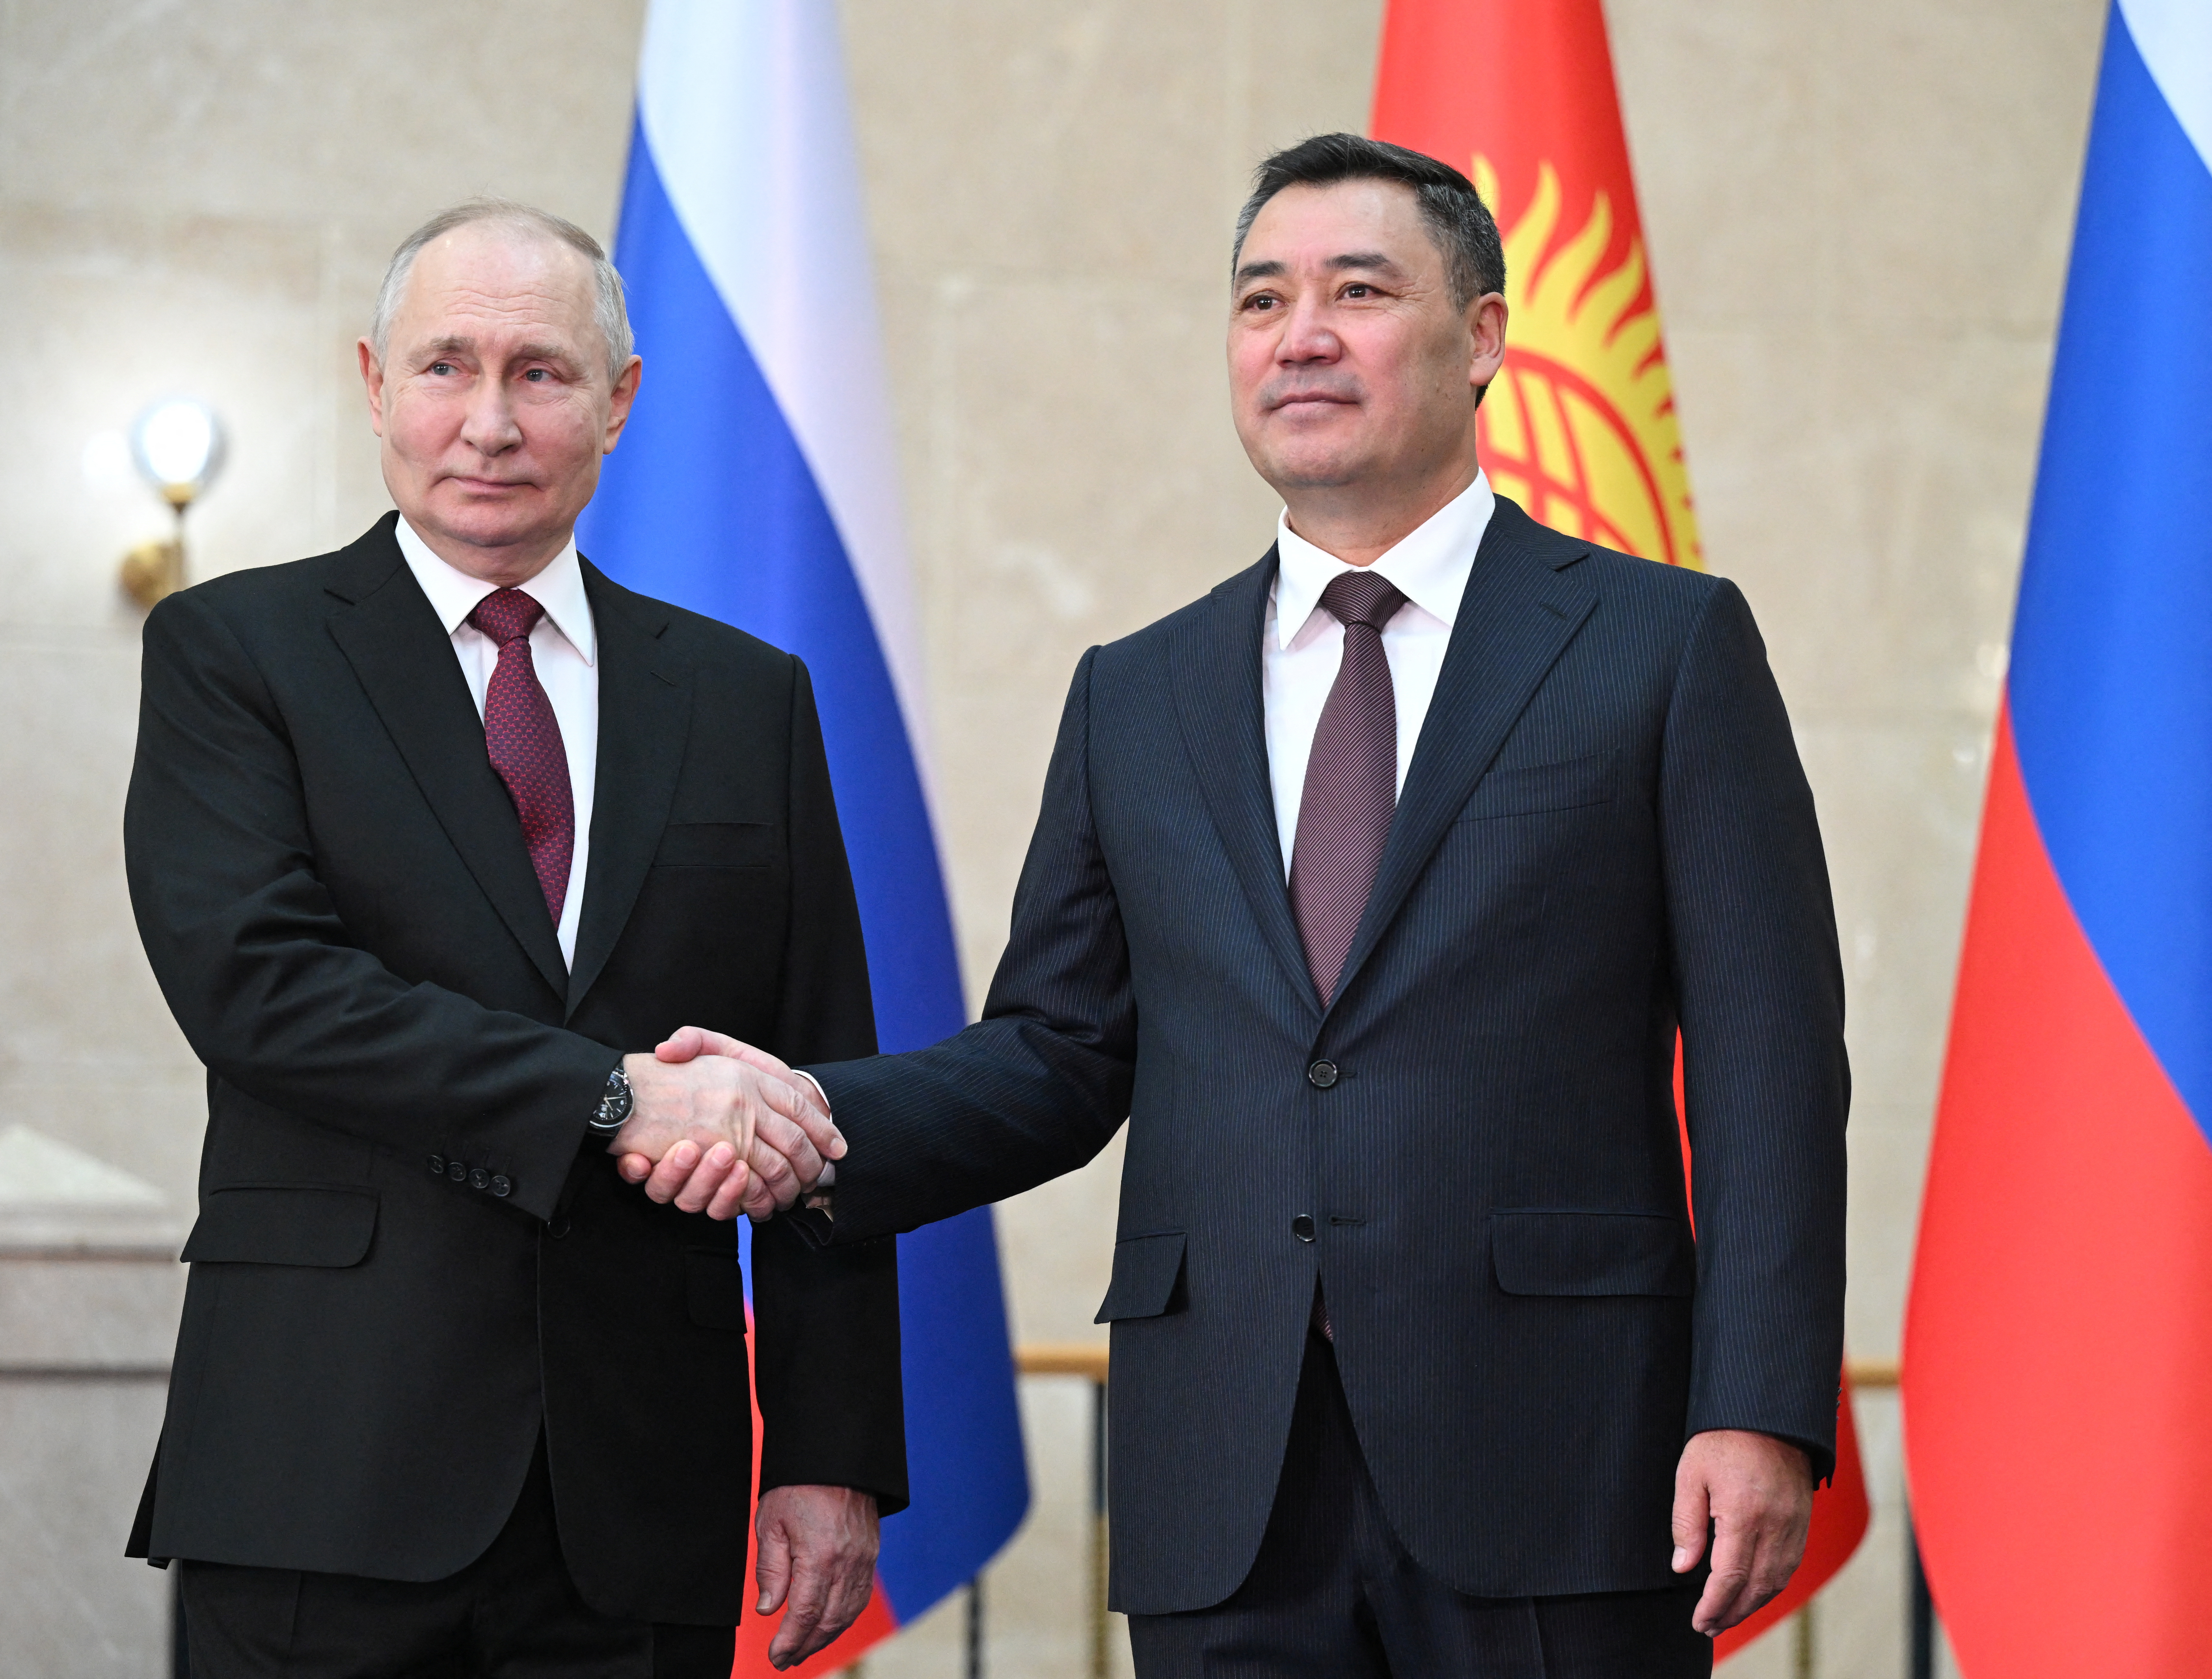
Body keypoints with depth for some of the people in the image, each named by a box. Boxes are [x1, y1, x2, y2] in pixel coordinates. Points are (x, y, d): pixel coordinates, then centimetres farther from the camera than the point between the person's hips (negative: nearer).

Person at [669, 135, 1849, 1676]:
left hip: (1547, 1478, -3)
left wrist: (1762, 1414, -11)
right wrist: (823, 1124, -5)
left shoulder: (1667, 646, 4)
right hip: (1226, 1496, 3)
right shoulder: (1137, 700, 16)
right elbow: (1059, 1054, 15)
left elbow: (1765, 1060, -1)